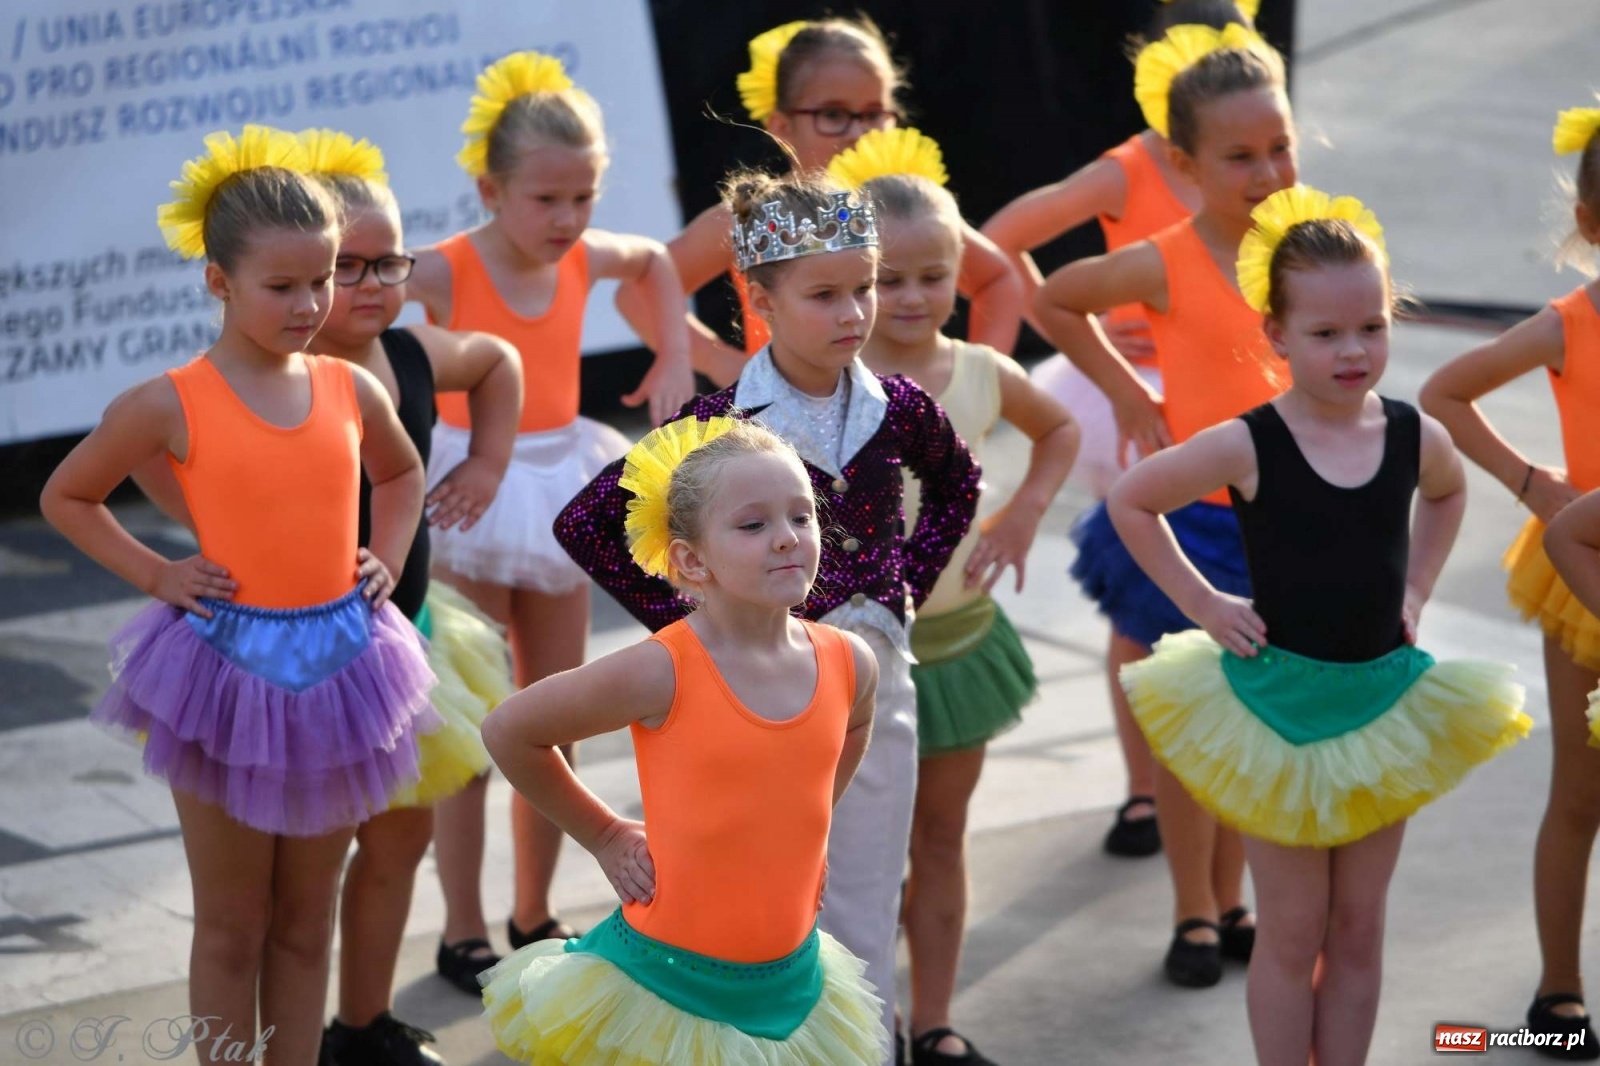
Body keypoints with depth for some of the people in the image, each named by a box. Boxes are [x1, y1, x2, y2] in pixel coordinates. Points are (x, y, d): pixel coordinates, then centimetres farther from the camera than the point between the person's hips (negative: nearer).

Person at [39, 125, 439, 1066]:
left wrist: (387, 559, 7)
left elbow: (402, 473, 23)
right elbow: (66, 499, 3)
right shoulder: (170, 406, -10)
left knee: (306, 920, 13)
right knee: (233, 926, 7)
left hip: (337, 662, 4)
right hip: (228, 663, -4)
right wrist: (155, 574, -6)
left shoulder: (352, 390, 1)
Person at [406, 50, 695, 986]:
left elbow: (654, 261, 21)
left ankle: (536, 915, 26)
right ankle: (465, 930, 13)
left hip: (559, 490, 5)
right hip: (472, 493, -5)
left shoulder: (585, 260, -1)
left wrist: (675, 356, 12)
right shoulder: (448, 271, -18)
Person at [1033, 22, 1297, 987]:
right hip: (1190, 520, -3)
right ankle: (1194, 915, 22)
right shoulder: (1164, 265, -14)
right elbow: (1053, 302, 2)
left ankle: (1233, 901, 28)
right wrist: (1129, 396, 0)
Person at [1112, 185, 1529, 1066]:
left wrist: (1415, 589, 7)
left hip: (1382, 697, 4)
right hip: (1278, 696, -4)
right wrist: (1202, 603, -8)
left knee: (1358, 925, 11)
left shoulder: (1415, 436, -4)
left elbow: (1447, 494, 20)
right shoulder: (1248, 446, -16)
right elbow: (1130, 501, -5)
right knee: (1293, 929, 4)